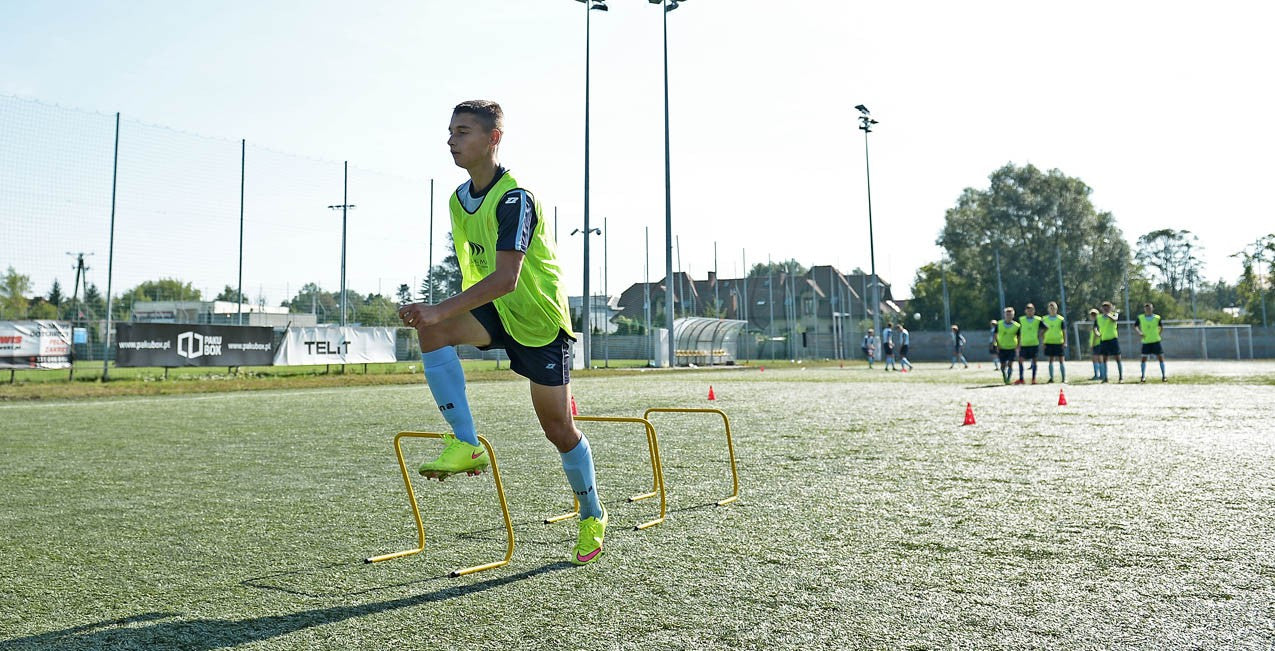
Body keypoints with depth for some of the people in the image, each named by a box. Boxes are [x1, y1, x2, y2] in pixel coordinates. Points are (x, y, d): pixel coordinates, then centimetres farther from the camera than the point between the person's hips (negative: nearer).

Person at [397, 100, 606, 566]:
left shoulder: (516, 198, -24)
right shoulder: (458, 199, 2)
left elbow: (507, 278, -34)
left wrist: (442, 311, -42)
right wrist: (444, 319, 14)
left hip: (541, 317, -6)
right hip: (494, 311, 7)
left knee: (558, 429, 1)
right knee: (432, 331, -25)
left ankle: (592, 516, 25)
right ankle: (466, 445, -18)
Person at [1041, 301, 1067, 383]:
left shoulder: (1061, 319, 0)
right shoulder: (1044, 319, 5)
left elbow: (1064, 331, 1)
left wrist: (1065, 342, -5)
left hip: (1059, 342, -2)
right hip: (1049, 342, 2)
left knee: (1061, 360, 0)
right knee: (1050, 360, 5)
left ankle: (1064, 378, 5)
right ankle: (1051, 378, 9)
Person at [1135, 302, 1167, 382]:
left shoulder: (1157, 317, -1)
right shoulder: (1140, 318, -2)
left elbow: (1161, 328, 12)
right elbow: (1135, 326, 8)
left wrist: (1158, 335, 1)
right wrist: (1139, 332, -9)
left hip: (1156, 341, 0)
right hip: (1145, 342, 0)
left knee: (1160, 357, 1)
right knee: (1144, 359, 0)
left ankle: (1163, 376, 10)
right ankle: (1143, 377, 8)